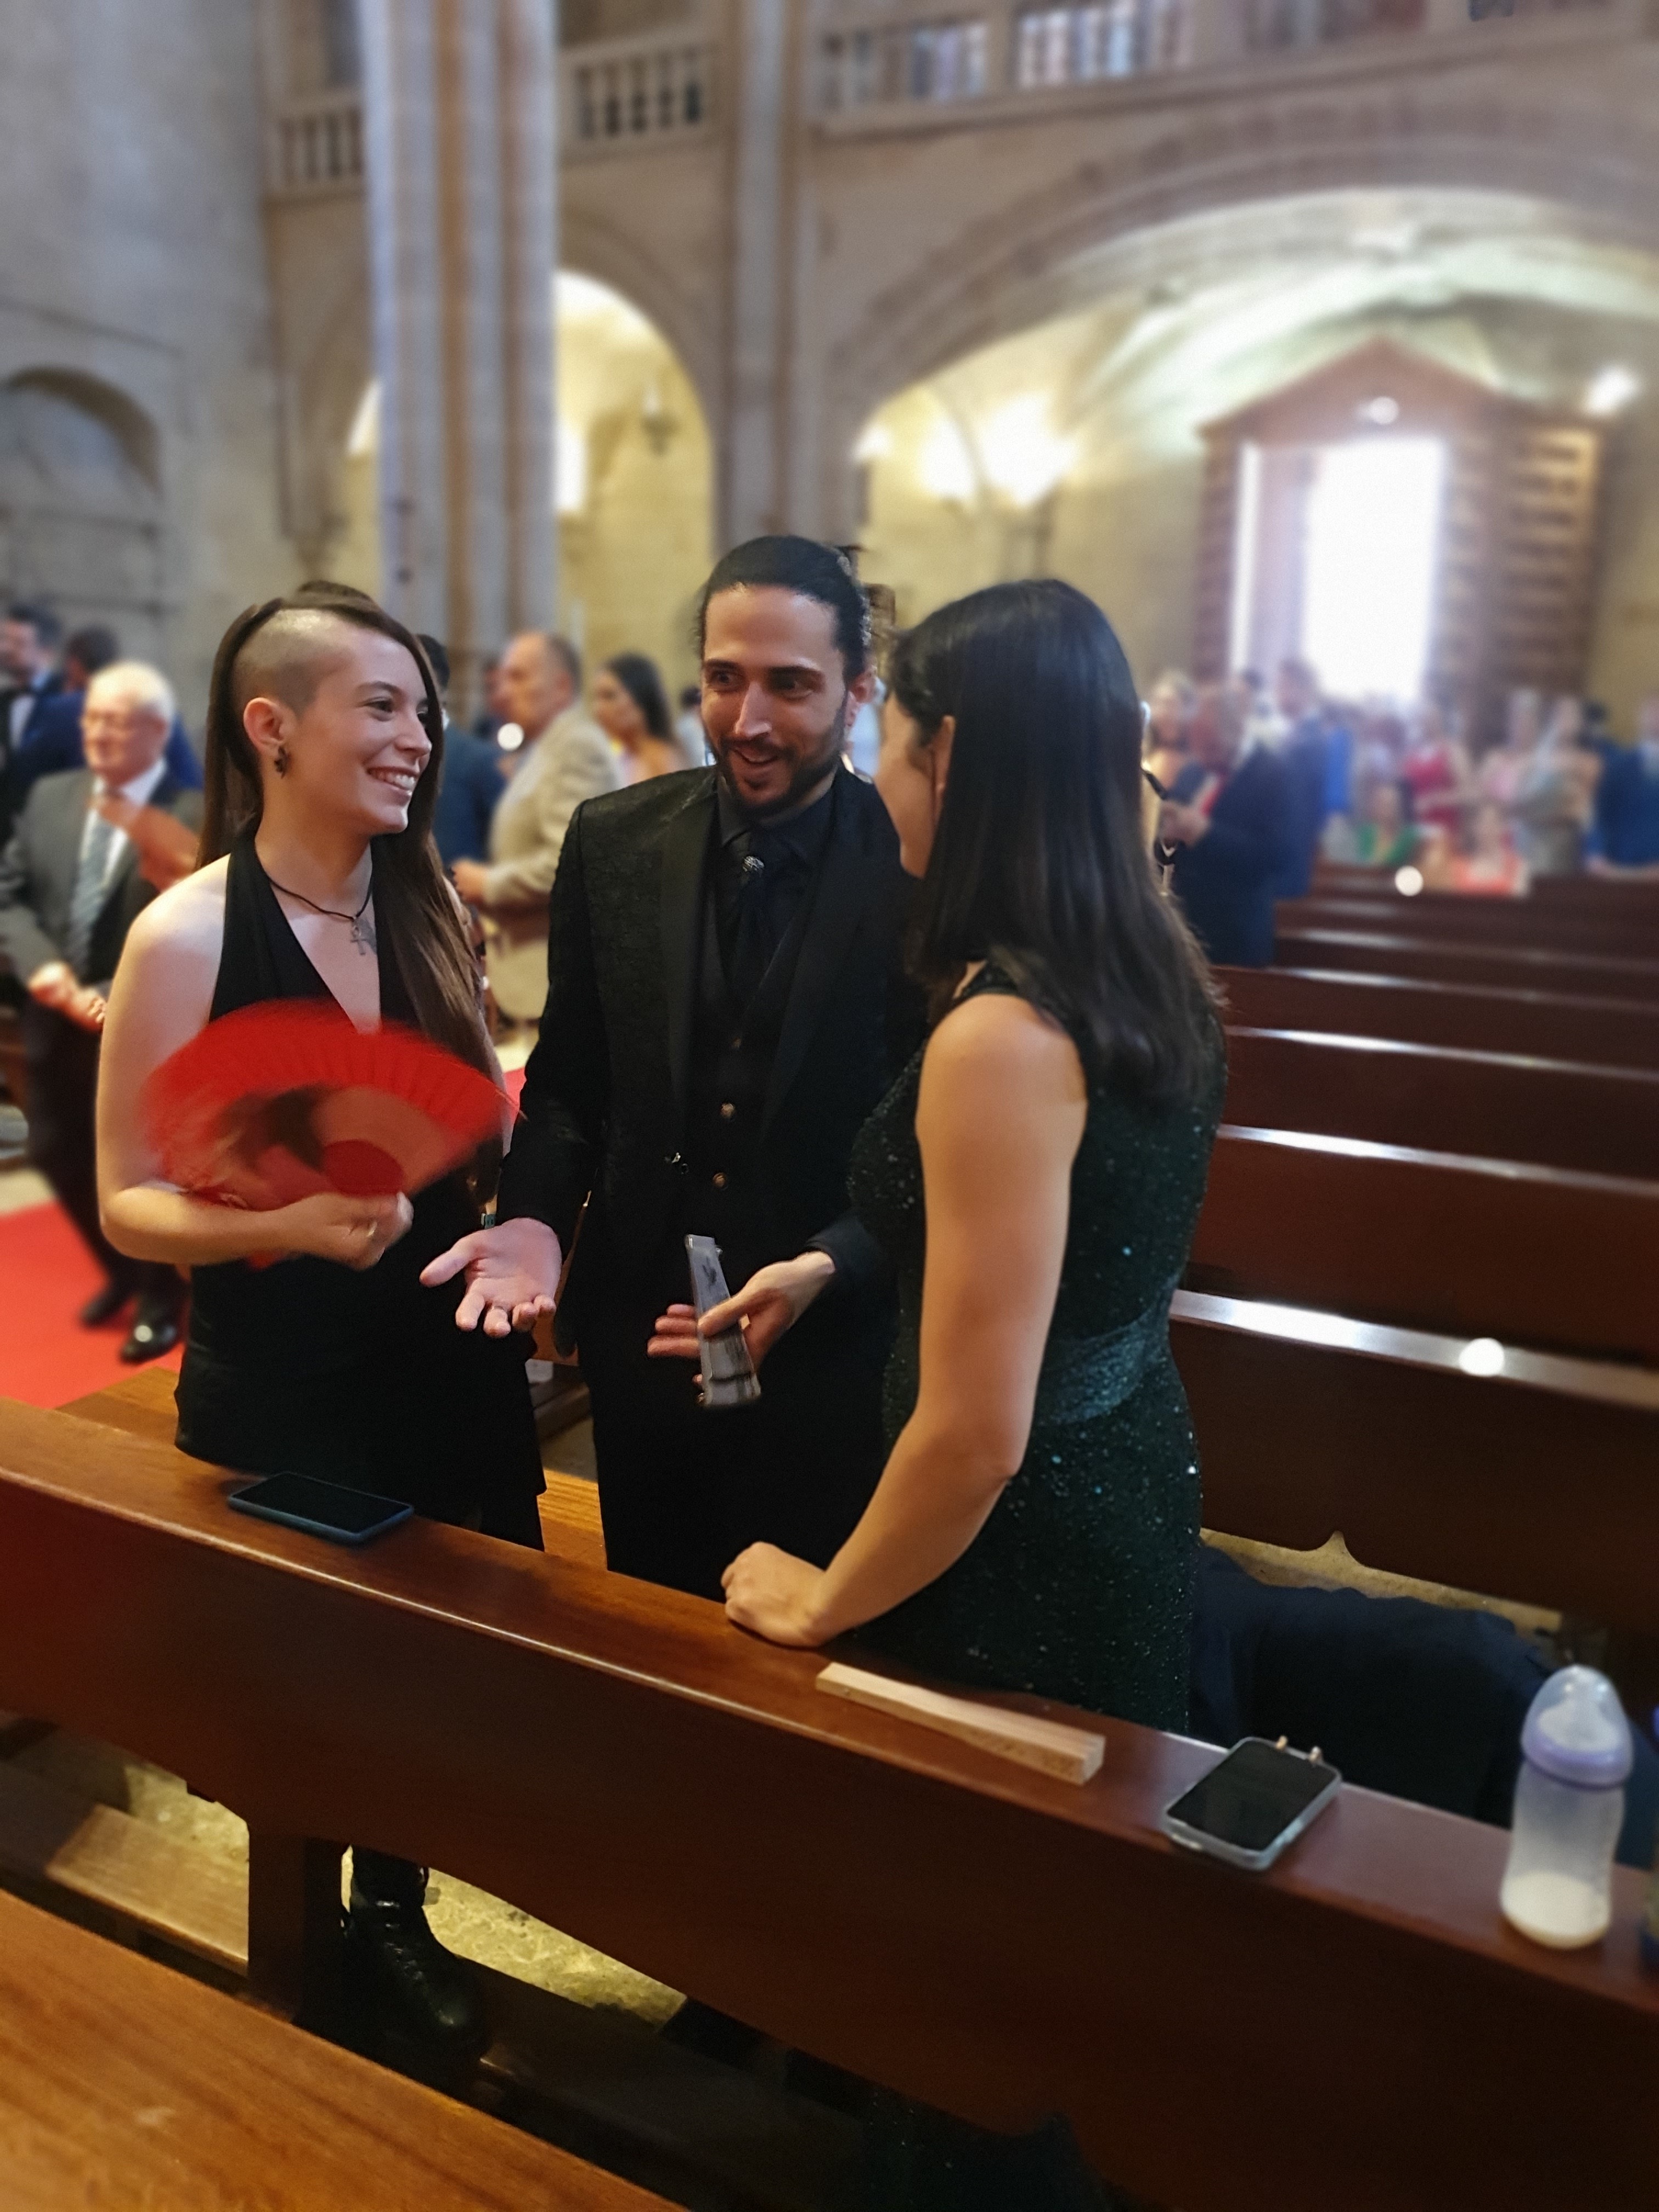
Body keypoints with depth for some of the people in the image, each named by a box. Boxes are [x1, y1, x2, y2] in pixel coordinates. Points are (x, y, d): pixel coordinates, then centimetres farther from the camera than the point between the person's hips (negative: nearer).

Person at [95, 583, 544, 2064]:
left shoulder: (432, 912, 1)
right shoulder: (187, 937, -14)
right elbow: (129, 1205, -11)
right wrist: (284, 1223, -28)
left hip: (456, 1367, 5)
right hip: (281, 1393, -4)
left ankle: (394, 1912, 42)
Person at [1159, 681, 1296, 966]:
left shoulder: (1272, 775, -10)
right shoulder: (1191, 773, 11)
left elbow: (1281, 855, -21)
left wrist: (1206, 832, -25)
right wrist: (1168, 832, -10)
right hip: (1181, 929, 6)